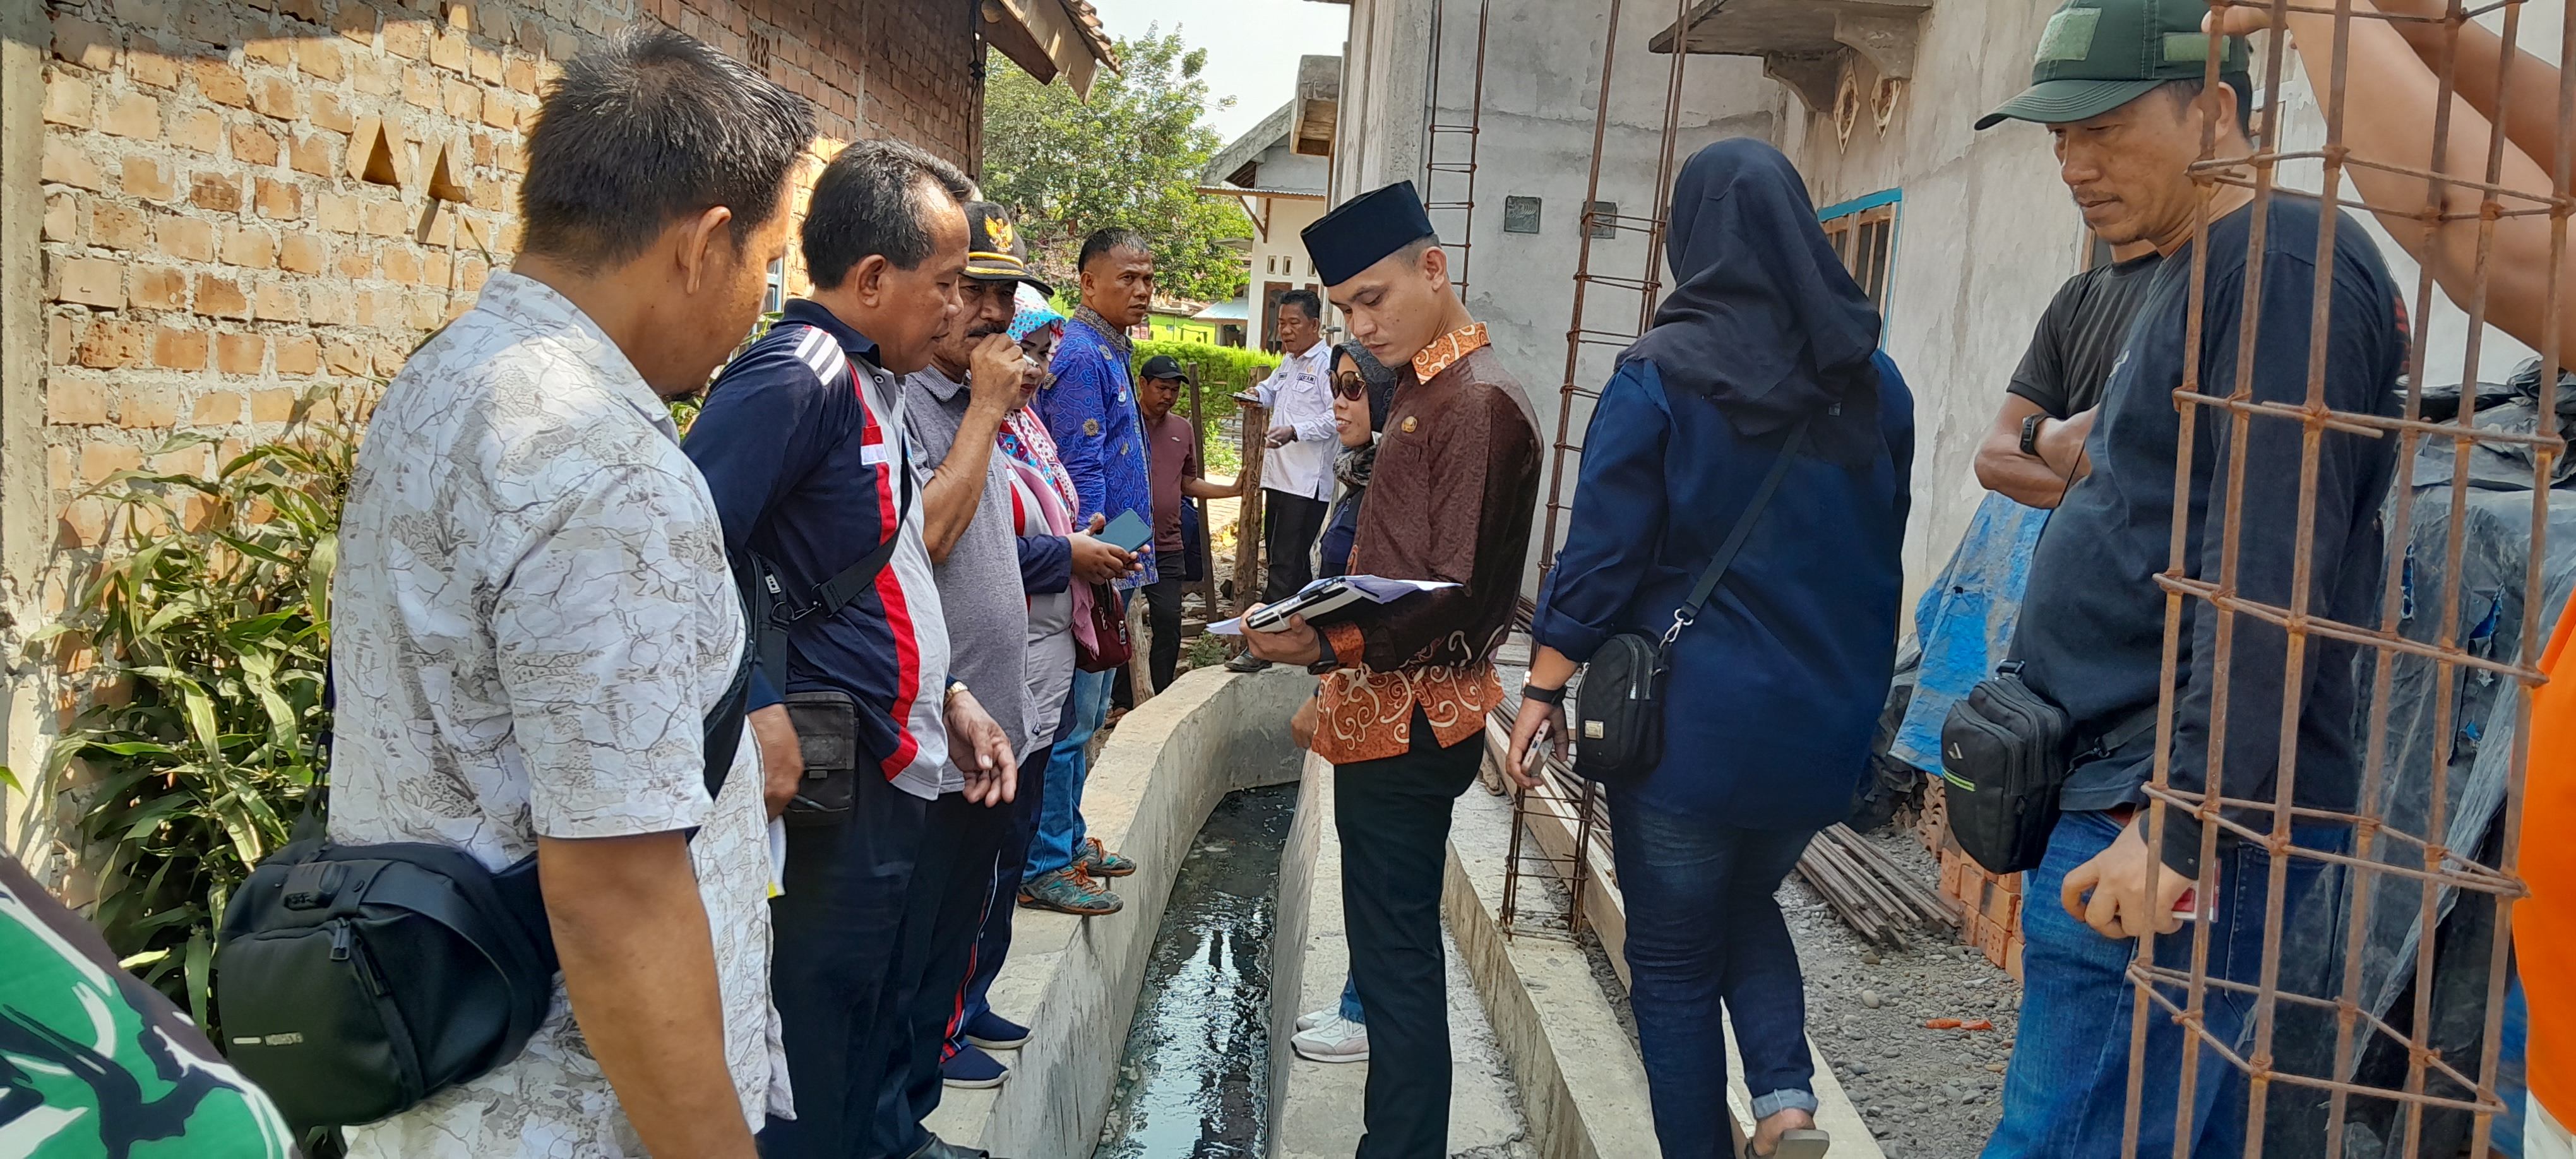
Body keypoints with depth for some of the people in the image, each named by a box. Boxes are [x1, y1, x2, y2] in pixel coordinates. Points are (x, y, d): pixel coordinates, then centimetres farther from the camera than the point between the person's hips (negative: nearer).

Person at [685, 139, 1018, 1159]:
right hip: (839, 788, -9)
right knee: (818, 1062, 4)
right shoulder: (796, 377, -17)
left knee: (890, 1010, 22)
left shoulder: (874, 383, 12)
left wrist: (950, 696, 15)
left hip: (913, 771, 9)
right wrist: (762, 731, -25)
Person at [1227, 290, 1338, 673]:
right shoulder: (1288, 363, 17)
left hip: (1308, 482, -10)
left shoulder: (1328, 364, -11)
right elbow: (1273, 390, 36)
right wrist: (1258, 393, 13)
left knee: (1285, 563, -10)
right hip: (1279, 476, 10)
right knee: (1290, 559, 15)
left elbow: (1338, 418, -20)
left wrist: (1295, 431, -31)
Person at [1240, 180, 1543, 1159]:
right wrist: (1334, 689, 15)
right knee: (1395, 954, 18)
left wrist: (1332, 646, -30)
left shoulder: (1479, 400, -15)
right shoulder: (1424, 392, 15)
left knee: (1396, 961, -3)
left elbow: (1459, 600, -20)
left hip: (1410, 725, -10)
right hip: (1383, 714, 10)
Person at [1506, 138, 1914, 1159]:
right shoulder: (1872, 379, 2)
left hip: (1692, 718, -4)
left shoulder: (1660, 375, -11)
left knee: (1674, 957, 12)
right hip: (1827, 723, 5)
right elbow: (1887, 557, 10)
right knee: (1746, 903, 26)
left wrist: (1543, 690, -2)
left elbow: (1601, 552, -12)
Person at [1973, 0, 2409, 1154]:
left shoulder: (2290, 266, -12)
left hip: (2179, 807, -10)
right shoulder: (2192, 277, 20)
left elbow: (2268, 577, -21)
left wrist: (2183, 815, -24)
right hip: (2125, 789, 10)